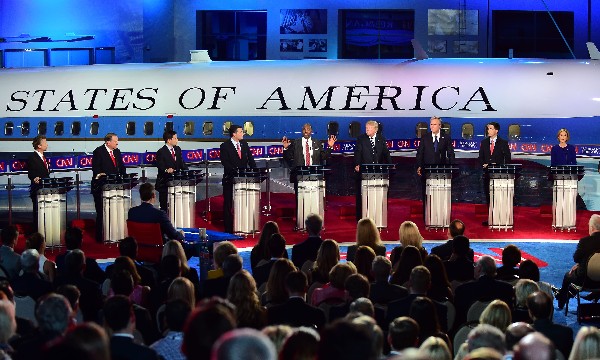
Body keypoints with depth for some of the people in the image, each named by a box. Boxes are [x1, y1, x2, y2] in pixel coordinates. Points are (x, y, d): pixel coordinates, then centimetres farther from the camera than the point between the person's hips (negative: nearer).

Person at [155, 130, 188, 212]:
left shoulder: (177, 149, 11)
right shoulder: (161, 152, -11)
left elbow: (181, 163, 12)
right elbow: (160, 166, -19)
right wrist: (166, 170, -40)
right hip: (164, 182, -6)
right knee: (164, 205, 0)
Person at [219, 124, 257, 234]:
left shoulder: (244, 144, 9)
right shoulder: (225, 146, -7)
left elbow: (250, 159, 9)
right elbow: (225, 162, -16)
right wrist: (235, 171, -27)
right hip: (230, 178, -5)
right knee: (228, 204, 3)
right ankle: (228, 228, 8)